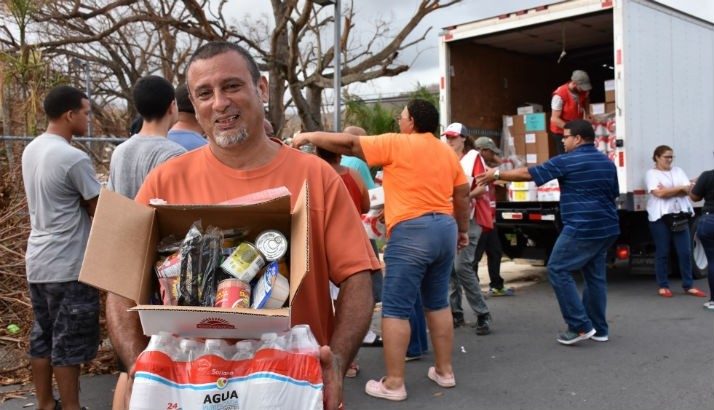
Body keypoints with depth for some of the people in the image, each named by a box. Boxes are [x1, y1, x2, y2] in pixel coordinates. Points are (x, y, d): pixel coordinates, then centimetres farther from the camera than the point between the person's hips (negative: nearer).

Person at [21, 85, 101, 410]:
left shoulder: (31, 150, 7)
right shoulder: (74, 159, -20)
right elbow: (99, 212, -13)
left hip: (38, 261, 8)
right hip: (67, 266, -8)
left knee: (42, 337, 16)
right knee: (69, 343, 2)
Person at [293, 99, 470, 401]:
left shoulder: (396, 143, -4)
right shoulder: (447, 152, 15)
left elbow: (349, 144, -5)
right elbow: (463, 195, 17)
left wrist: (309, 136, 5)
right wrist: (463, 229, 29)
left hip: (411, 231, -8)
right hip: (445, 228, 8)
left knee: (395, 308, -2)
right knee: (437, 302, 18)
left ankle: (393, 383, 2)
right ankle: (444, 371, 25)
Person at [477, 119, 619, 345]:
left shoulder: (567, 161, -9)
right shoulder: (608, 163, 14)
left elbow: (528, 174, -7)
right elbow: (613, 194, 23)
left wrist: (496, 174, 2)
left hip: (582, 228, -8)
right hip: (606, 228, 9)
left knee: (558, 270, -2)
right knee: (595, 275, 14)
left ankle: (581, 326, -4)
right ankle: (599, 328, 18)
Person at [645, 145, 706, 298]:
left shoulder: (678, 171, 15)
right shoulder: (651, 173, 0)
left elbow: (687, 190, 2)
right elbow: (659, 193, -15)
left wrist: (668, 190, -11)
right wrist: (680, 188, -7)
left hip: (680, 215, 4)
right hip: (660, 216, -4)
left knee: (685, 251, 3)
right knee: (662, 252, 1)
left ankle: (688, 285, 11)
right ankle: (663, 286, 10)